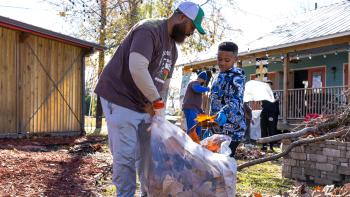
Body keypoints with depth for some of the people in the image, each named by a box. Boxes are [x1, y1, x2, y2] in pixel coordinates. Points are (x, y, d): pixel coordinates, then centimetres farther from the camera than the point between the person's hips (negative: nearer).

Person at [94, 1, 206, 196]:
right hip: (120, 100, -9)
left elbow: (164, 82, 18)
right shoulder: (149, 29, -18)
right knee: (126, 155, -7)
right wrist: (157, 101, -22)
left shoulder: (173, 48, 12)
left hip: (144, 106, 9)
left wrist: (157, 106, 6)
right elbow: (137, 68, -31)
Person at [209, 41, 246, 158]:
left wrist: (223, 112, -45)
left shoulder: (236, 77, -10)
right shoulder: (220, 76, 16)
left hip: (231, 130, -8)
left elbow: (236, 100, -26)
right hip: (218, 128, 8)